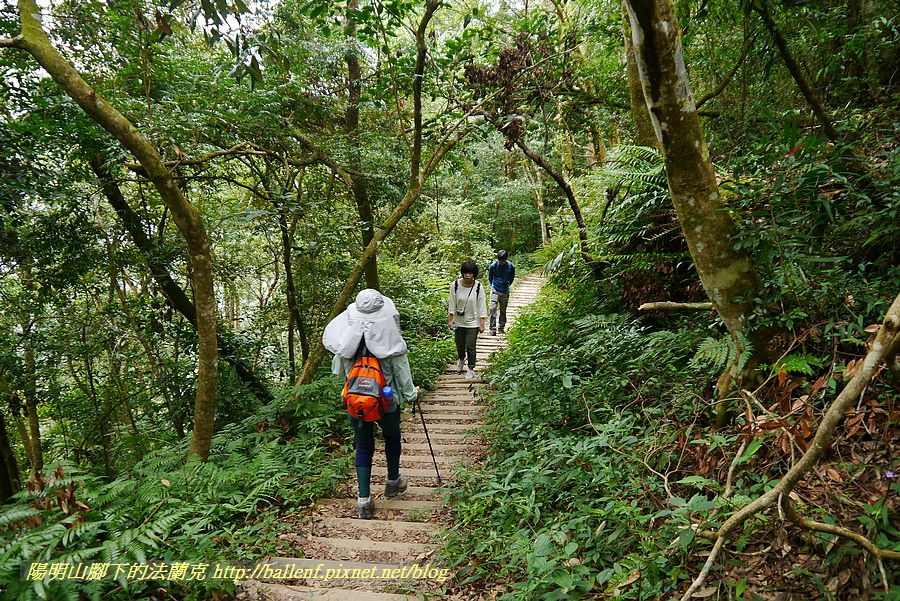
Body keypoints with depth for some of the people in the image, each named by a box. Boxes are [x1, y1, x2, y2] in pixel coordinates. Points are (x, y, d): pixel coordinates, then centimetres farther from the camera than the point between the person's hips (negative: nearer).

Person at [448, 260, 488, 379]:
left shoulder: (478, 287, -13)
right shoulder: (455, 285, -9)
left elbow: (482, 306, -7)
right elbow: (452, 304, -1)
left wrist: (482, 323, -8)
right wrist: (452, 319, -3)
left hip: (473, 322, -2)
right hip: (459, 321, 2)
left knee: (470, 346, 0)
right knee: (459, 345, 16)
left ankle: (471, 368, 21)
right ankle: (461, 359, 48)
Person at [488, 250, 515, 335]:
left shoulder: (511, 266, -7)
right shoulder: (493, 265, -10)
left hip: (505, 291, 1)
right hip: (495, 290, -1)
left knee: (503, 310, 11)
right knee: (493, 308, -12)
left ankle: (501, 328, 25)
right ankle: (493, 329, -9)